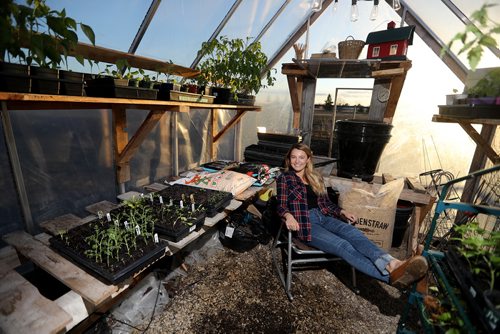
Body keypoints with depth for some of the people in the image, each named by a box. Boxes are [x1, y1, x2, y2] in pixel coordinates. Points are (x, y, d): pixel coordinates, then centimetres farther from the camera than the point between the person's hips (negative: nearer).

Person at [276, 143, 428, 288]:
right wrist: (288, 216, -25)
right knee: (343, 245, -28)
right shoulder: (284, 178, 5)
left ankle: (393, 265, -47)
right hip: (304, 222, -5)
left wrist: (343, 212, 3)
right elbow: (281, 206, -2)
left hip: (323, 217, 5)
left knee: (354, 233, -27)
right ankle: (390, 276, -43)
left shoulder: (316, 177, 20)